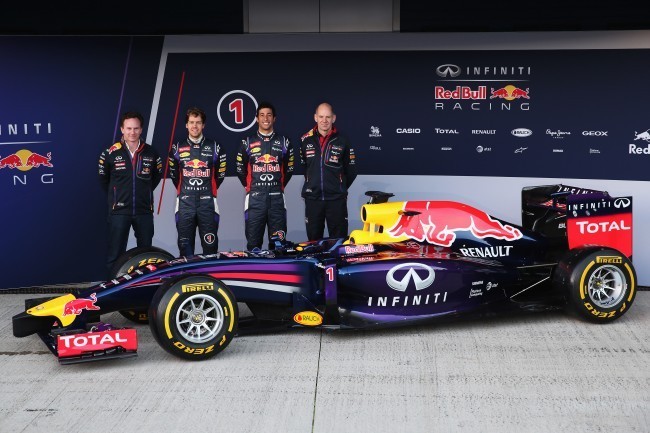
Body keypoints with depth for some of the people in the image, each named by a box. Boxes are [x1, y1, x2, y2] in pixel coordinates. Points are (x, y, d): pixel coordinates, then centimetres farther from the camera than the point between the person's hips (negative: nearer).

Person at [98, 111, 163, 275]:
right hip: (119, 211, -2)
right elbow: (103, 179, 9)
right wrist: (115, 196, 11)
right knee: (116, 254, -2)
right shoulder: (111, 153, -5)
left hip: (144, 210, 3)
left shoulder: (151, 153, 1)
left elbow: (157, 176, 17)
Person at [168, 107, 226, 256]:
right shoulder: (177, 148, 7)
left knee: (210, 246, 0)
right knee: (185, 246, 3)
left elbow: (220, 174, 13)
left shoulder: (214, 147, 5)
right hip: (185, 203, 1)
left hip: (207, 203, -1)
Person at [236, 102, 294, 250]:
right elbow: (240, 170, 13)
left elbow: (289, 169, 17)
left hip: (277, 199, 1)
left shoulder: (284, 142, 10)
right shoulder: (248, 143, 6)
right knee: (253, 244, 1)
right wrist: (250, 187, 12)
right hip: (255, 199, -1)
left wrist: (279, 186, 12)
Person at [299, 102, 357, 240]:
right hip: (312, 198, 2)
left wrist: (340, 188, 10)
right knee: (313, 239, 7)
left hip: (336, 199, -1)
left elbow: (351, 171, 8)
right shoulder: (306, 140, 4)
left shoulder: (342, 141, 0)